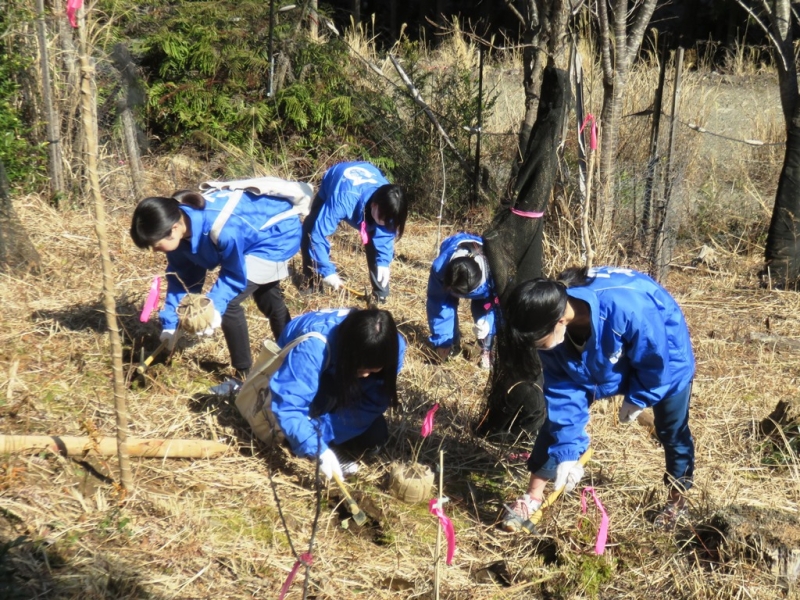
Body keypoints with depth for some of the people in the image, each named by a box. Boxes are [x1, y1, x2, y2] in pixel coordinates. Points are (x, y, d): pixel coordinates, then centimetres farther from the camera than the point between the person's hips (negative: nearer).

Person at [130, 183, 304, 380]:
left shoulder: (223, 229, -42)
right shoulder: (177, 219, -18)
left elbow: (235, 275, -23)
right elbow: (182, 274, -4)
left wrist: (216, 305, -32)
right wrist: (170, 322, -4)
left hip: (278, 234, -8)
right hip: (256, 235, 8)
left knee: (227, 303, -14)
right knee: (268, 300, 24)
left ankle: (245, 376, 2)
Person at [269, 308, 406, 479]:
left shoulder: (392, 347, -30)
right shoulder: (314, 345, -43)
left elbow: (372, 404, -25)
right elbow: (287, 405, -43)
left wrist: (320, 432, -33)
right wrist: (319, 449, -51)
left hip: (339, 387, 4)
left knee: (375, 435, -14)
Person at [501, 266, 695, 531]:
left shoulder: (626, 307, -48)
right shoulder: (550, 323, -30)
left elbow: (656, 360, -28)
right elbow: (562, 390, -20)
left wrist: (637, 398, -13)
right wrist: (567, 451, -21)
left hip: (663, 358, -4)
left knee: (672, 430, 9)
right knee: (557, 416, -3)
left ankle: (677, 498, 35)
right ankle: (533, 497, 8)